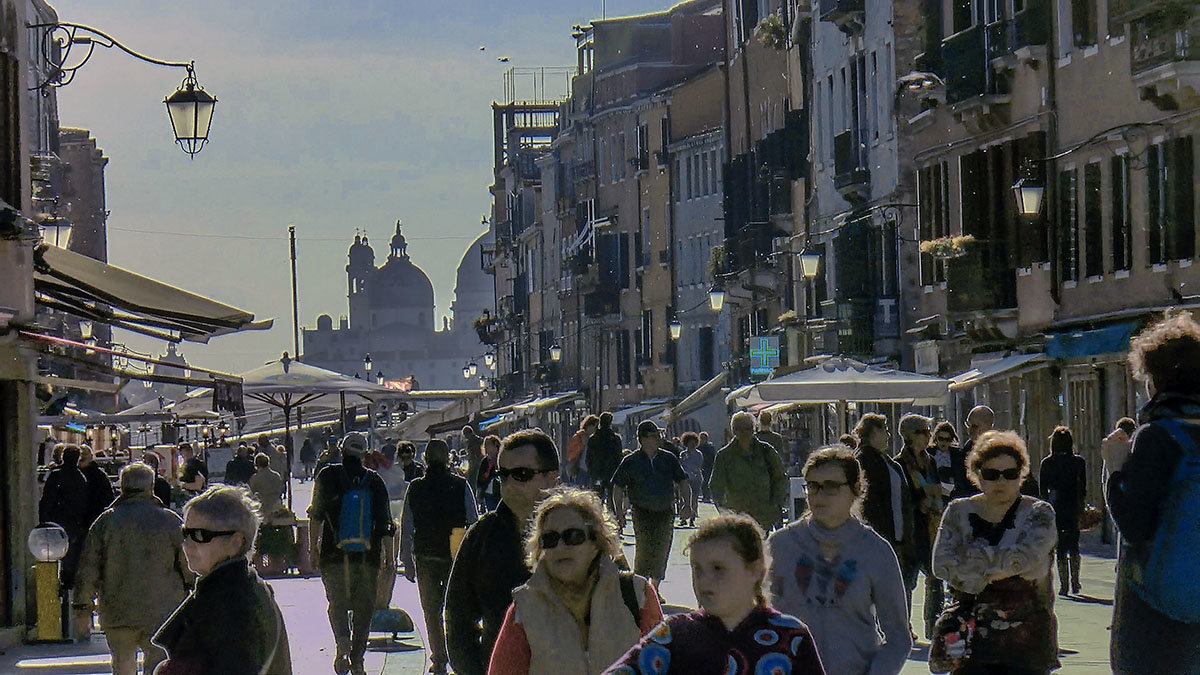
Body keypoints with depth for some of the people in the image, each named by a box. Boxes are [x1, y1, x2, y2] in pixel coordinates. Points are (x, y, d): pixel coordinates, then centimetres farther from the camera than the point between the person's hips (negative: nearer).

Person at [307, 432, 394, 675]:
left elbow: (316, 516, -3)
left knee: (337, 602, 5)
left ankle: (342, 641, -21)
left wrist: (313, 546, 4)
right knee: (364, 607, 10)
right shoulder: (374, 480, 5)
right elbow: (384, 522, 6)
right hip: (368, 555, 2)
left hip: (335, 554, -2)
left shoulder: (328, 476, -1)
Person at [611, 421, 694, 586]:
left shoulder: (669, 459, 8)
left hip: (666, 513, 3)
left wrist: (687, 505, -3)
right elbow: (618, 487, 4)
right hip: (642, 513, -3)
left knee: (662, 552, 4)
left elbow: (682, 483, 11)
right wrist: (619, 512, -4)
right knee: (644, 551, -15)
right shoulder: (630, 462, 0)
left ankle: (654, 589, 18)